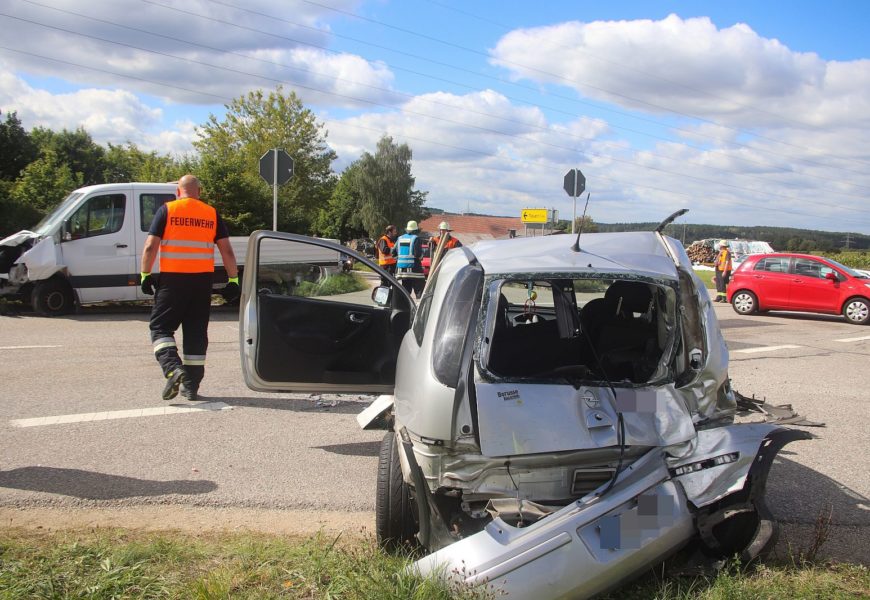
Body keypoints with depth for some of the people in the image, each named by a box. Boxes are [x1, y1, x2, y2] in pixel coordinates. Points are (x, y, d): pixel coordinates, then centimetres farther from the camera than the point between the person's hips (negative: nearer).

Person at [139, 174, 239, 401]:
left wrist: (145, 275, 2)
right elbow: (226, 250, 4)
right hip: (202, 280, 3)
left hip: (172, 279, -3)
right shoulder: (212, 214, 7)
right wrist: (233, 279, 8)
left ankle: (173, 368, -17)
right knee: (196, 332, 10)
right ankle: (191, 385, 12)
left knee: (160, 326, 7)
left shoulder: (166, 210, 1)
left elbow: (150, 246, -5)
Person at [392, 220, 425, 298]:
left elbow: (393, 253, 9)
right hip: (414, 269, -6)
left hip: (401, 268, 6)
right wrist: (421, 254, 5)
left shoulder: (400, 238, 11)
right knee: (420, 292, -4)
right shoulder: (416, 238, -7)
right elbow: (418, 254, -16)